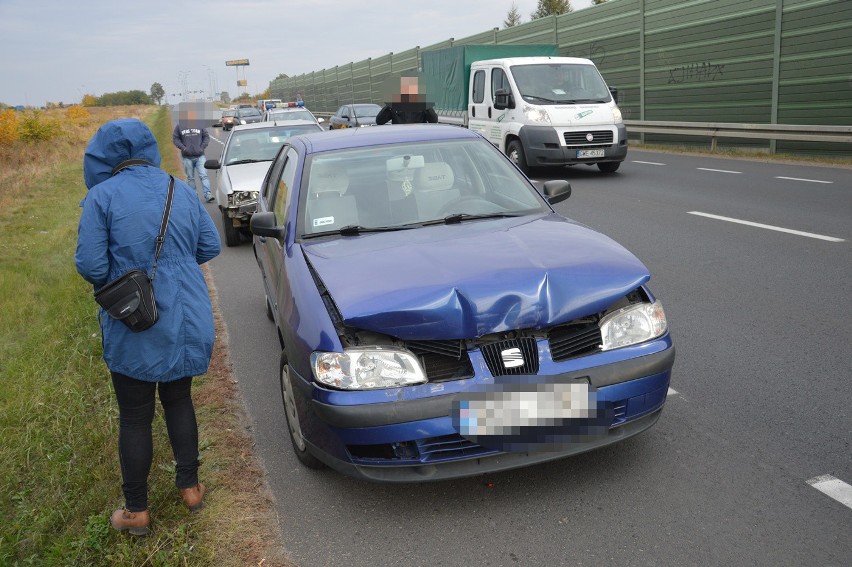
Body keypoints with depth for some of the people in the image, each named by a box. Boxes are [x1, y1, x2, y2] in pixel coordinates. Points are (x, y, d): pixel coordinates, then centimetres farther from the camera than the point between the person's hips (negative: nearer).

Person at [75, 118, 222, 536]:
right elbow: (211, 247, 6)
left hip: (134, 329, -4)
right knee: (179, 400, 22)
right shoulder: (182, 191, 1)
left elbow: (90, 266, -16)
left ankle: (137, 512, 24)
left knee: (134, 417, 10)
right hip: (186, 321, 4)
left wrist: (109, 281, 5)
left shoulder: (102, 195, -12)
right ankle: (190, 487, 32)